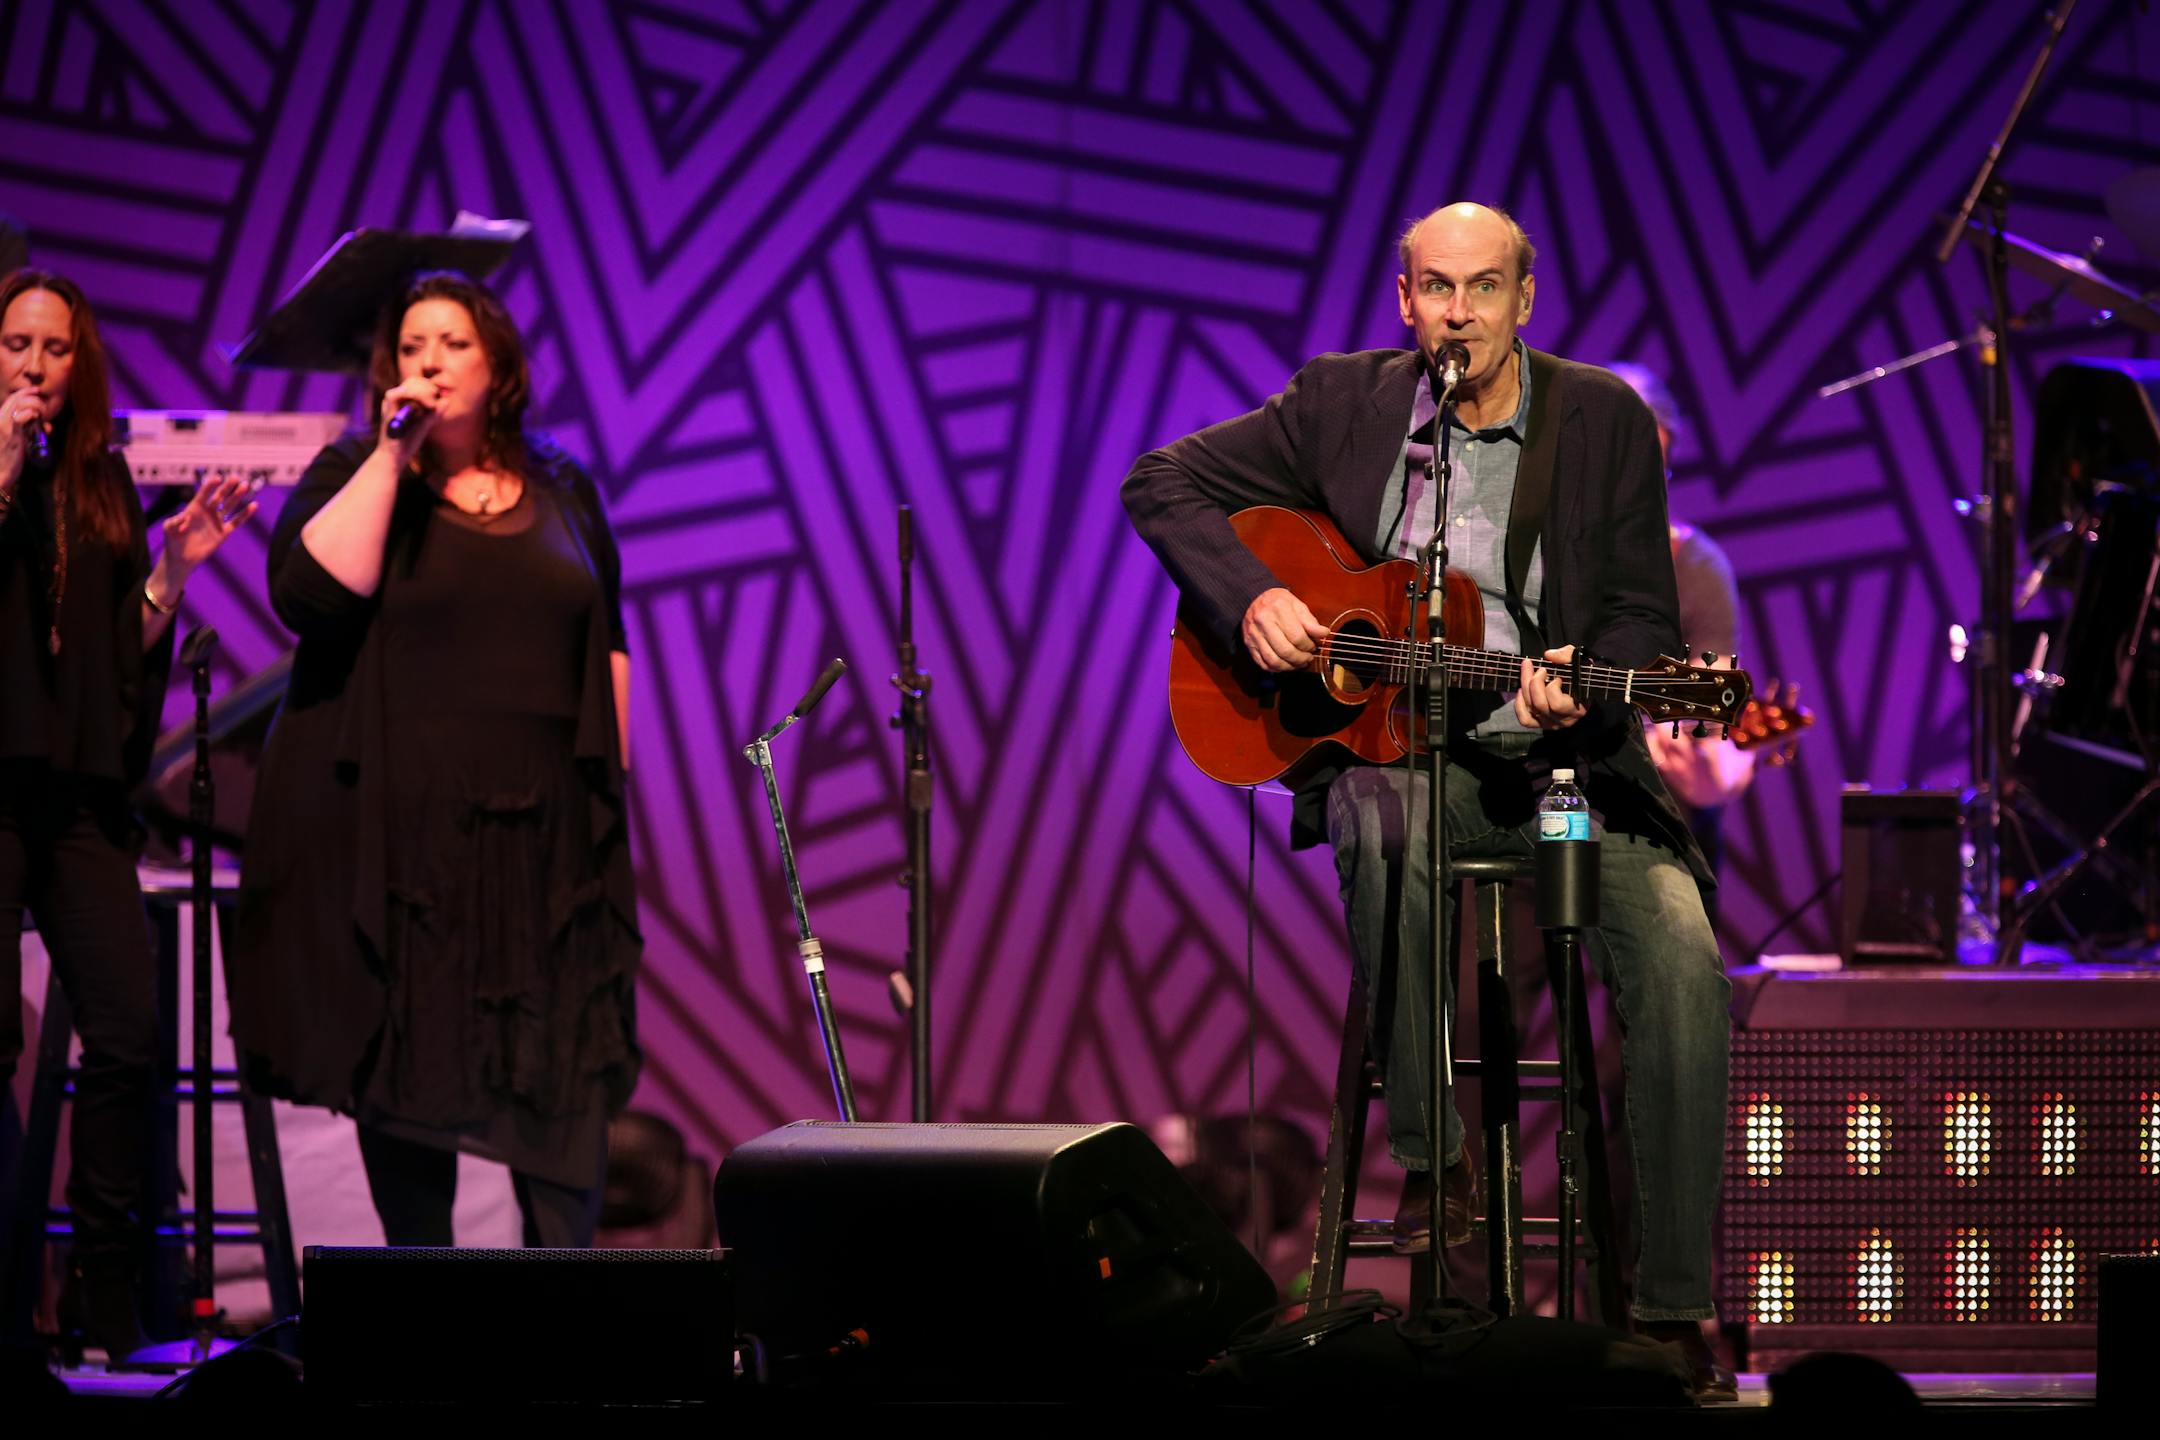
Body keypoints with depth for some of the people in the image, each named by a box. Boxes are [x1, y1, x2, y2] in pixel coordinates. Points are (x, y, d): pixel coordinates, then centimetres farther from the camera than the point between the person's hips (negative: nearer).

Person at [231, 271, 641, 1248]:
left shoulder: (562, 492, 14)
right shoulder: (352, 478, 5)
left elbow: (608, 644, 17)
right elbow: (313, 591, -14)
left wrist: (613, 777, 10)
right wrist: (391, 456, -12)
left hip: (542, 827, 2)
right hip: (400, 827, -2)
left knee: (564, 1065, -5)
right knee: (405, 1061, 0)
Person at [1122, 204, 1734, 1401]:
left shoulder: (1604, 420, 1)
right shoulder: (1343, 403, 3)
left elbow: (1645, 615, 2)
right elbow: (1162, 483, 9)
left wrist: (1580, 690, -21)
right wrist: (1250, 597, -8)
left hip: (1567, 763, 0)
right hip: (1396, 748, 0)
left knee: (1681, 958, -25)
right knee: (1382, 827, -38)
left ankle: (1673, 1312, -20)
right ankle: (1428, 1158, -23)